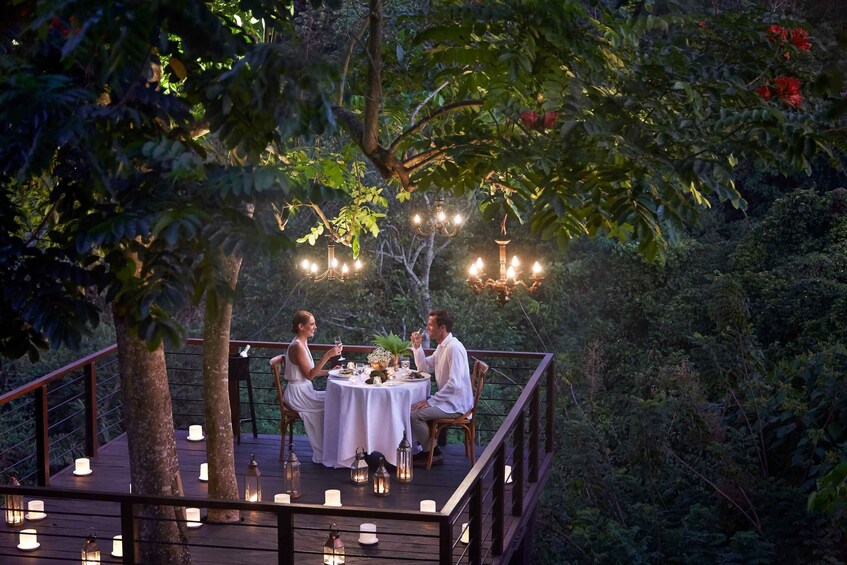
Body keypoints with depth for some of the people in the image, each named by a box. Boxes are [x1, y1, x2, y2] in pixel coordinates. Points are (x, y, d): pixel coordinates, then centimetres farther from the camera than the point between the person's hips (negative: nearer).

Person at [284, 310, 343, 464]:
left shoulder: (303, 343, 12)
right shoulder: (297, 346, -19)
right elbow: (309, 374, -23)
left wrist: (329, 372, 6)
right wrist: (328, 356, -27)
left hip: (305, 391, 9)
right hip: (297, 394, -9)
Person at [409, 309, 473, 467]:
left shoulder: (454, 348, -22)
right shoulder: (442, 346, 11)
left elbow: (454, 384, -28)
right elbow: (424, 368, 21)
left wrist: (430, 401, -24)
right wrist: (417, 347, 6)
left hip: (456, 404, -10)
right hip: (447, 399, 10)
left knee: (414, 414, -20)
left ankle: (433, 453, -3)